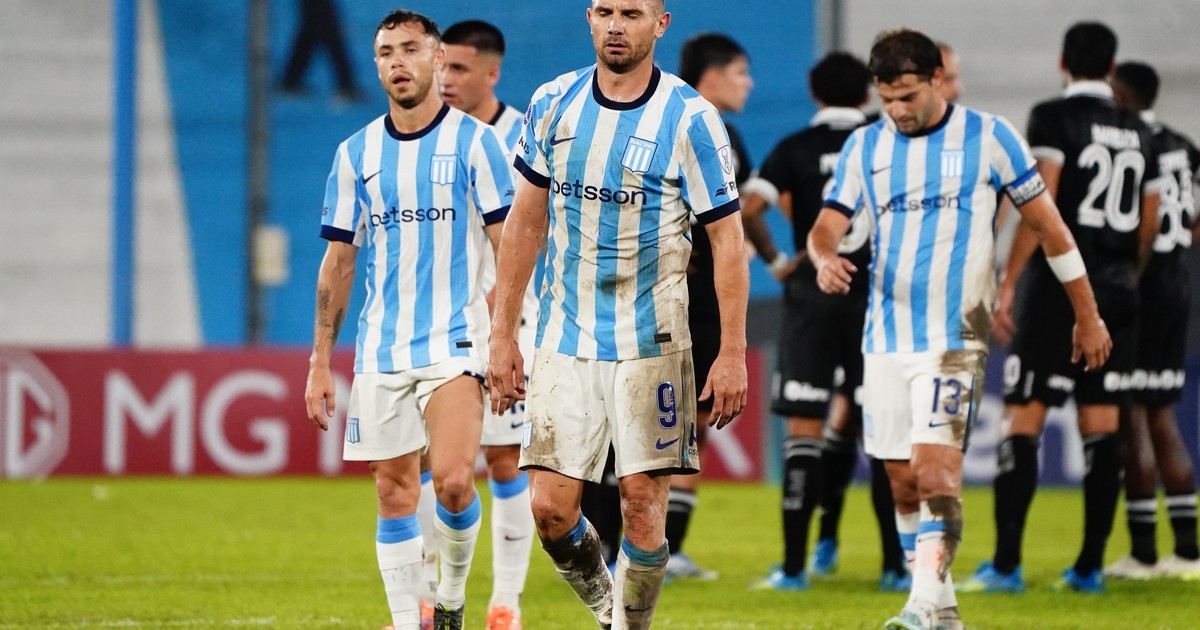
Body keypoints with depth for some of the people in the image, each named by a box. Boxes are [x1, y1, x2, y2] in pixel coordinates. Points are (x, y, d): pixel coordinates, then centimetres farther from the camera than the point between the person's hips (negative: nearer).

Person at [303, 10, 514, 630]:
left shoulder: (474, 142, -1)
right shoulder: (357, 153, 9)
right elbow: (337, 262, 12)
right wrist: (320, 362, 8)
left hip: (456, 340, -3)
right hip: (380, 347, 3)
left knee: (451, 480, -17)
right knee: (394, 491, 2)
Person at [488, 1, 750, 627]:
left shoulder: (691, 118, -7)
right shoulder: (553, 104, 4)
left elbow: (727, 238, -5)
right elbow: (525, 221, 11)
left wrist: (732, 353, -10)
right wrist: (502, 334, 9)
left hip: (650, 340, -3)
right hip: (565, 336, 3)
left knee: (641, 501, -5)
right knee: (550, 507, -4)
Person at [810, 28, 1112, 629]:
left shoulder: (988, 137, -2)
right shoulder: (864, 146, 7)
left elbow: (1047, 224, 5)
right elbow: (827, 226, 3)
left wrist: (1087, 315, 8)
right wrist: (825, 258, -22)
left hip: (953, 338, -4)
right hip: (884, 337, 5)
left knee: (936, 466, -19)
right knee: (903, 481, 6)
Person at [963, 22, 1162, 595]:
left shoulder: (1054, 118, -6)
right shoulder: (1137, 131, 13)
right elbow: (1149, 224, 15)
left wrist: (1007, 282, -14)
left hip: (1059, 280, -6)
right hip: (1117, 291, 6)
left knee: (1022, 419, -4)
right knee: (1101, 423, 6)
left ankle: (1006, 564, -9)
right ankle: (1091, 565, 6)